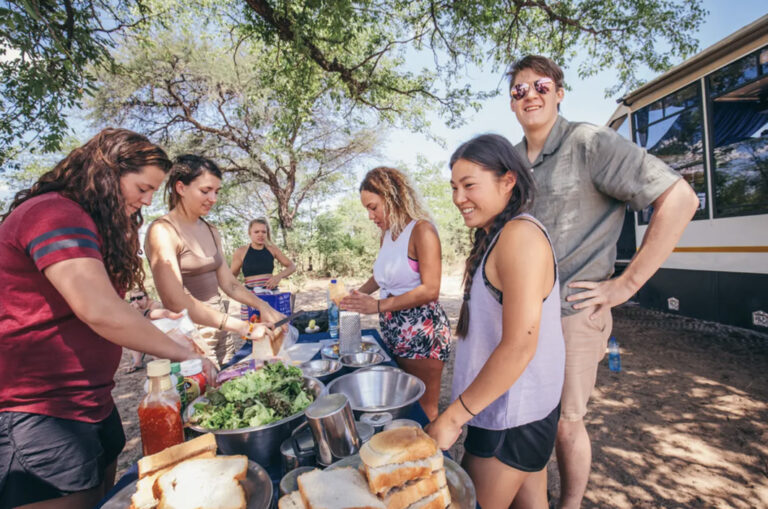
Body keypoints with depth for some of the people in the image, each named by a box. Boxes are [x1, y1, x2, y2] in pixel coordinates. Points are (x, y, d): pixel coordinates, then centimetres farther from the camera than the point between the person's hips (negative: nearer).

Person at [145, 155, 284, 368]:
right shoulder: (163, 231, -13)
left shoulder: (211, 231, 10)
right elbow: (176, 301, -23)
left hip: (221, 331, 7)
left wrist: (262, 306, -6)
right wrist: (242, 327, -27)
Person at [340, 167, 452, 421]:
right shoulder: (387, 233, 8)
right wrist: (357, 294, 5)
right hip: (394, 334, 7)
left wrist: (378, 305, -20)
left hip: (422, 333, -7)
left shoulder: (422, 230, -14)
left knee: (424, 409, 7)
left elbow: (430, 290, -20)